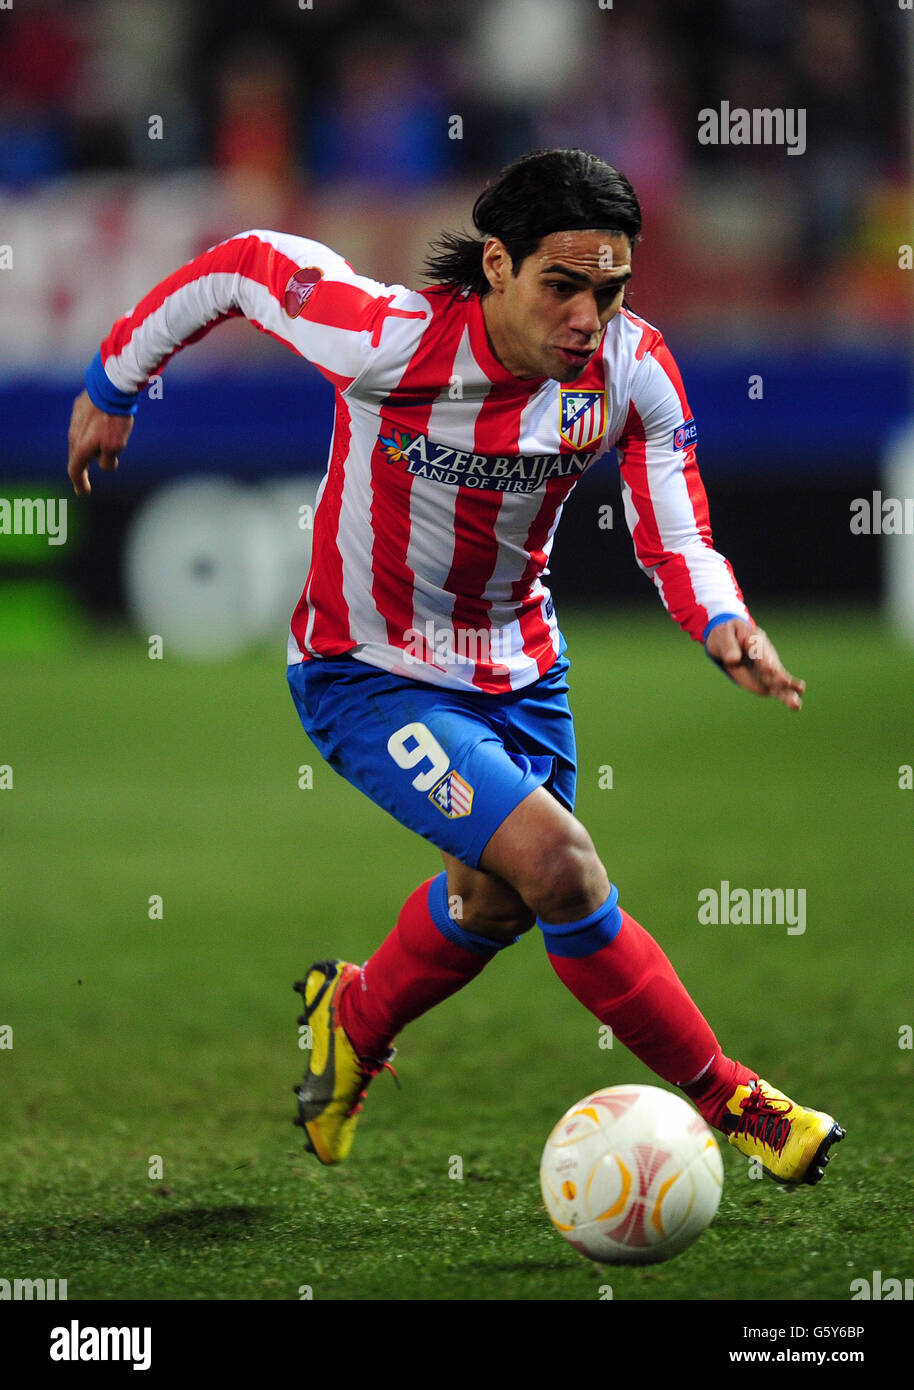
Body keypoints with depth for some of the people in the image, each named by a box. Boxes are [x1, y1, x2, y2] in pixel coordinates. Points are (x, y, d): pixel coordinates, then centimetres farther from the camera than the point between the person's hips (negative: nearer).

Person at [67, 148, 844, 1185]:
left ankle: (353, 1022, 54)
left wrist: (724, 624, -31)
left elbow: (676, 540, -9)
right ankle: (722, 1097, -8)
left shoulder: (633, 369, -18)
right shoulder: (392, 339, -30)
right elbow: (238, 266, -15)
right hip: (366, 672, -6)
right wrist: (114, 386, -1)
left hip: (518, 669, 6)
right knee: (556, 860, -23)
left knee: (497, 902, 23)